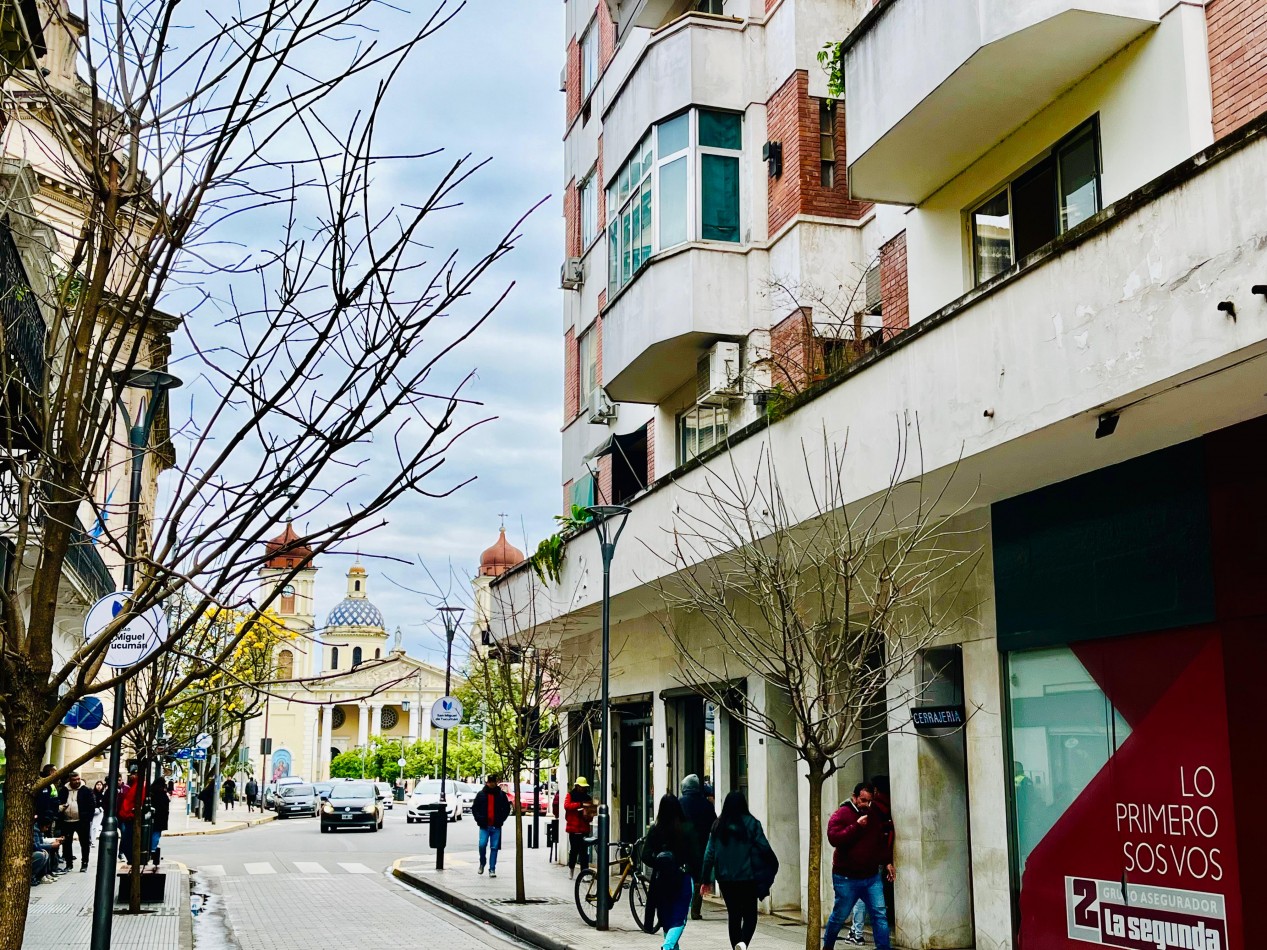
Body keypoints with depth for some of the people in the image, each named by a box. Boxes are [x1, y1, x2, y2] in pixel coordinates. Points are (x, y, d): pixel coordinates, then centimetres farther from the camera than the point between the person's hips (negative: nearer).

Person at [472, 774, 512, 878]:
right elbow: (474, 808, 9)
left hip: (496, 826, 0)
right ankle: (482, 863, 16)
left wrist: (501, 819, -4)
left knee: (494, 848, 0)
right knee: (482, 845, -11)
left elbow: (507, 808, 9)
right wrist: (479, 819, -4)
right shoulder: (481, 794, 6)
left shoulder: (501, 795, 6)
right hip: (484, 826, 0)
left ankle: (492, 869, 7)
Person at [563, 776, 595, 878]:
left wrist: (590, 816, -8)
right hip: (573, 828, -2)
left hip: (584, 828, 2)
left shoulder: (587, 797, 13)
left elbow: (591, 811, 16)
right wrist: (580, 804, -25)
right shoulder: (570, 795, 2)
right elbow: (566, 805, -16)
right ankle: (571, 868, 27)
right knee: (574, 850, 5)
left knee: (584, 851, -2)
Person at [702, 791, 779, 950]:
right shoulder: (751, 824, -6)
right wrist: (773, 867, 11)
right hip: (748, 877, -3)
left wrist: (706, 880, 7)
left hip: (725, 879, 3)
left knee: (733, 916, 15)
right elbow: (764, 848, -6)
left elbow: (709, 854, 2)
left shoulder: (718, 825, 2)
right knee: (750, 915, 4)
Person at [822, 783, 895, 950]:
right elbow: (834, 838, -22)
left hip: (872, 877, 5)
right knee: (840, 916, 7)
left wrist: (887, 862, 12)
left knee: (880, 914, -4)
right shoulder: (842, 814, -8)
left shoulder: (875, 816, 11)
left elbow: (882, 841, 22)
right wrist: (856, 826, -23)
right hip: (847, 878, -5)